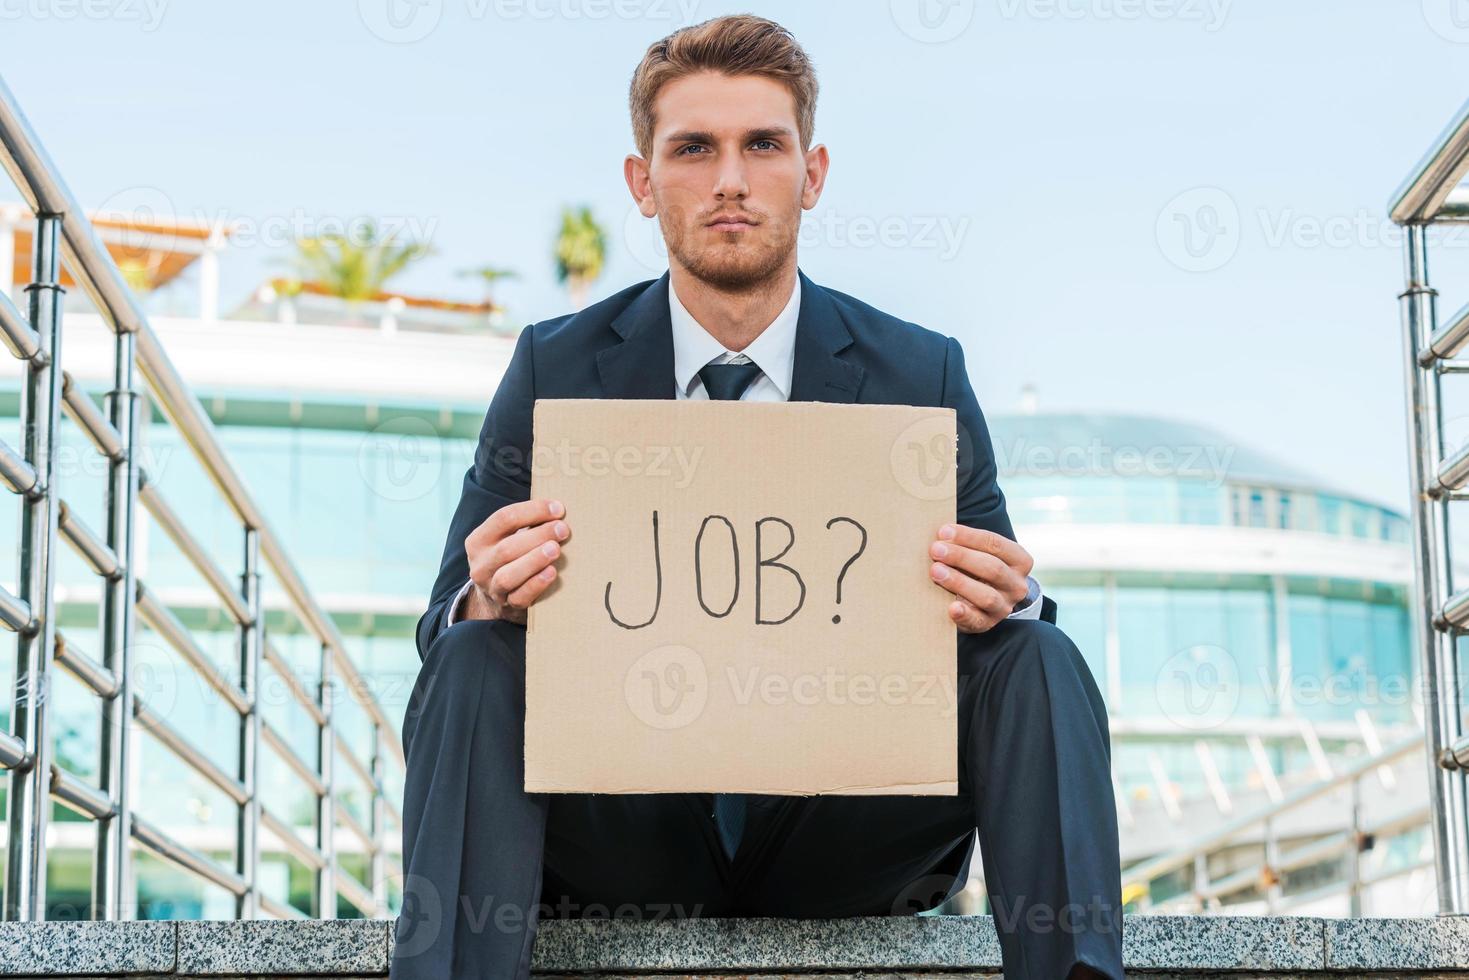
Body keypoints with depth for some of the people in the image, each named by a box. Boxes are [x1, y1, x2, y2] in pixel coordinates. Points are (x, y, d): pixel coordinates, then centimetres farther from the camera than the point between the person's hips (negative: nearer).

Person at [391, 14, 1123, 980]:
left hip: (846, 838, 1)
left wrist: (1001, 605, -21)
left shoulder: (921, 376, 3)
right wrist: (489, 601, -23)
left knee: (1039, 662, -23)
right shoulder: (555, 371, 2)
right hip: (625, 840, 0)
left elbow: (1000, 610, 6)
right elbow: (446, 628, 3)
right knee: (477, 664, -27)